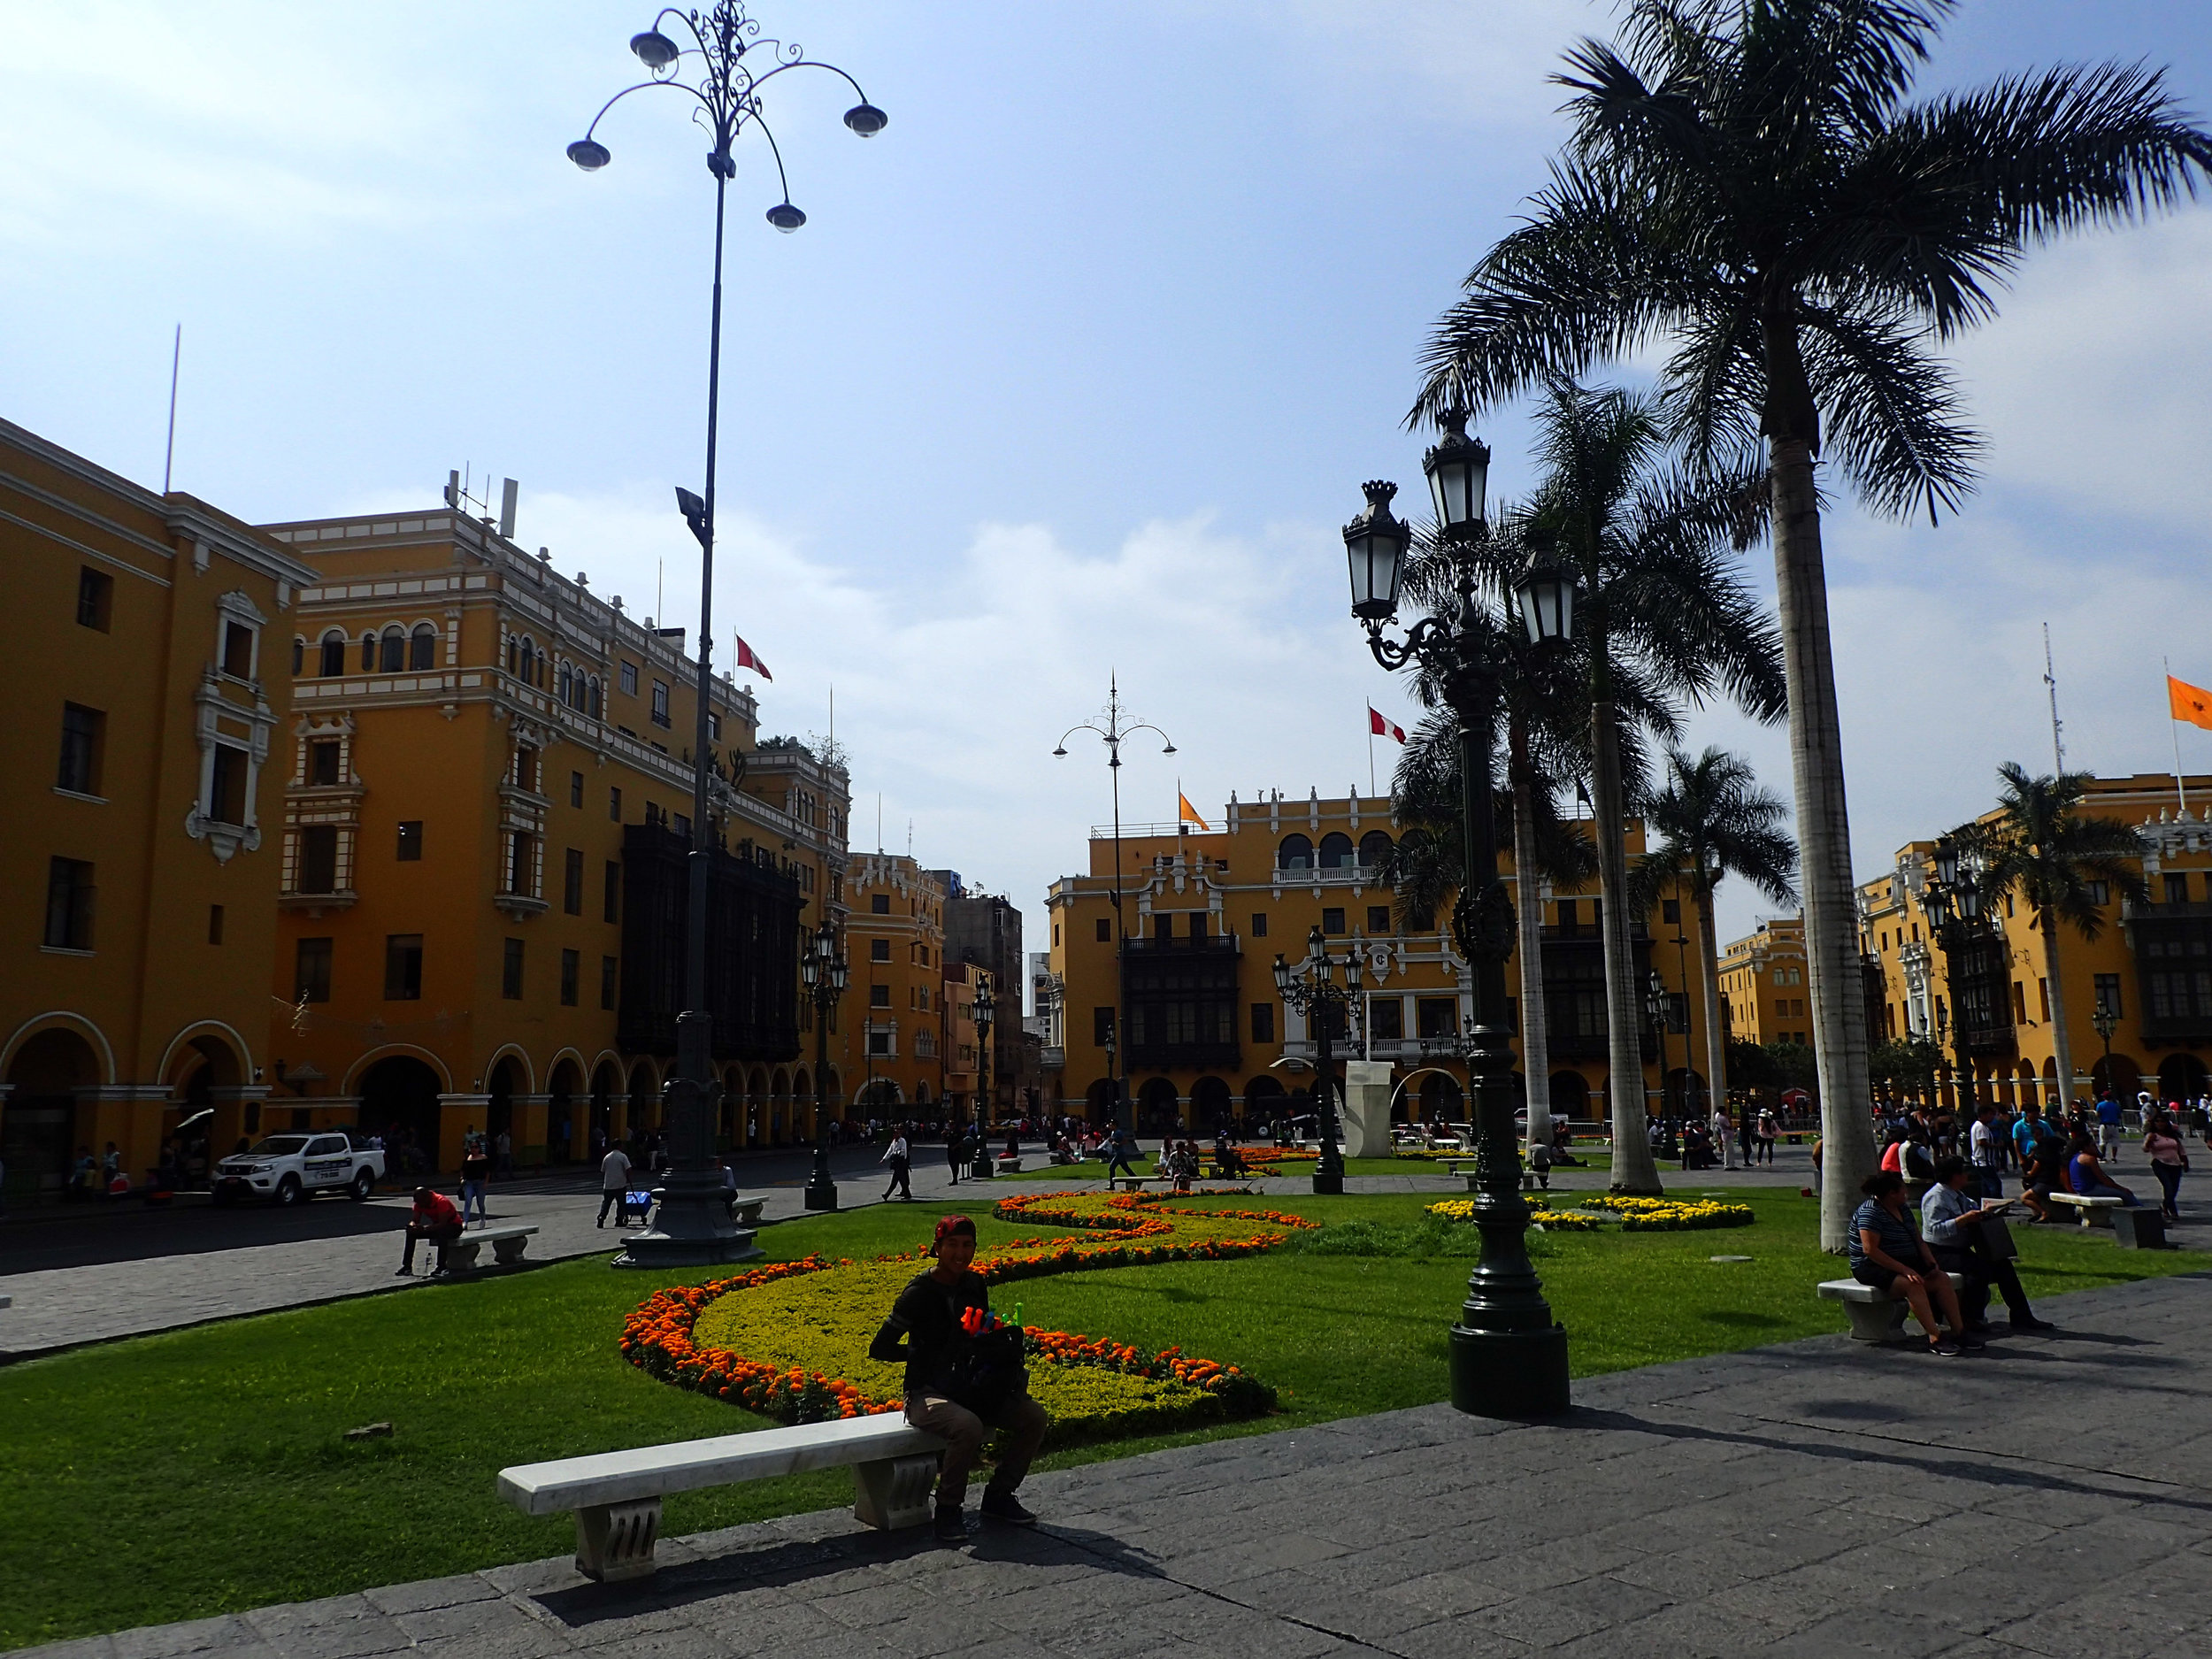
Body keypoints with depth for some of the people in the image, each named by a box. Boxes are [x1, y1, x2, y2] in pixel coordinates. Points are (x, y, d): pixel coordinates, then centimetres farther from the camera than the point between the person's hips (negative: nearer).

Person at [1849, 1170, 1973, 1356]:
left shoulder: (1902, 1208, 14)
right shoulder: (1870, 1212, -17)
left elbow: (1918, 1239, 19)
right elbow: (1870, 1250, -25)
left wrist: (1930, 1260, -1)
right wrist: (1904, 1270, -28)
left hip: (1904, 1264, 9)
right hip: (1873, 1269, -9)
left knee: (1942, 1279, -8)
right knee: (1913, 1284, -32)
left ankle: (1959, 1332, -8)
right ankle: (1934, 1339, -31)